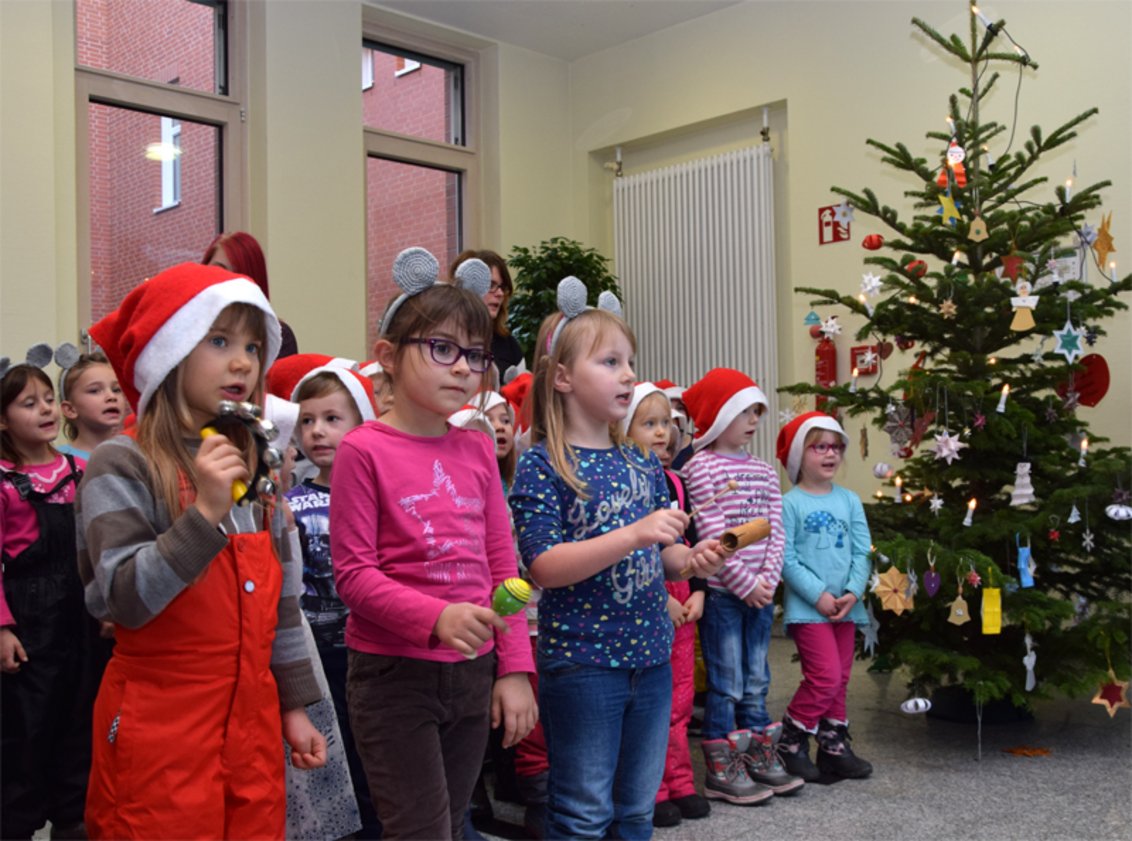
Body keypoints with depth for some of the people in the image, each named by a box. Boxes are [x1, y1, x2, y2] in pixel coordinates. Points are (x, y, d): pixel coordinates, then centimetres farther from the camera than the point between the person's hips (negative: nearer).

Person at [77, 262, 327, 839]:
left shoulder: (254, 466, 9)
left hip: (252, 722, 6)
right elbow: (124, 601, -20)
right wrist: (205, 515, -28)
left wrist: (293, 704, 12)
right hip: (160, 732, -6)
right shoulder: (122, 466, -10)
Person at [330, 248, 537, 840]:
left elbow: (502, 566, 7)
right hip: (393, 675, -5)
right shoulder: (364, 450, -10)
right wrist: (436, 618, -26)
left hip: (472, 672, 6)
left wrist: (514, 669, 3)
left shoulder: (478, 451, 6)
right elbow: (353, 573, -12)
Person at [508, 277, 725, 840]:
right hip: (581, 662, -6)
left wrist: (691, 559, -6)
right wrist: (635, 534, -26)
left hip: (650, 656, 6)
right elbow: (545, 567, -19)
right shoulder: (543, 466, -11)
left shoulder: (642, 465, 8)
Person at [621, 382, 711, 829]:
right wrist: (659, 598, -16)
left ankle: (679, 783, 23)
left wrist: (697, 591, 3)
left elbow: (691, 540, 15)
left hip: (681, 597, 7)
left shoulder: (674, 482, 12)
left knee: (680, 696, 11)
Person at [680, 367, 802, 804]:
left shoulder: (764, 471, 11)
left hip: (760, 592, 6)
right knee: (726, 683, 0)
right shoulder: (702, 466, -9)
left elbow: (774, 530, 6)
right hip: (721, 591, -6)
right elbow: (712, 535, -15)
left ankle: (759, 758, 26)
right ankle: (721, 770, 11)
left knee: (756, 681, 14)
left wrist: (768, 579, -7)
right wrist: (745, 584, -15)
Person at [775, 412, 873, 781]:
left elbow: (862, 552, 5)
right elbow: (786, 559, -12)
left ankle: (834, 747, 24)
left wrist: (853, 592, -10)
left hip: (845, 606, 6)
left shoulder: (849, 500, 8)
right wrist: (819, 595, -17)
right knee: (825, 677, -12)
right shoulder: (789, 503, -7)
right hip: (807, 607, -6)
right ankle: (791, 743, 5)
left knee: (839, 680, 11)